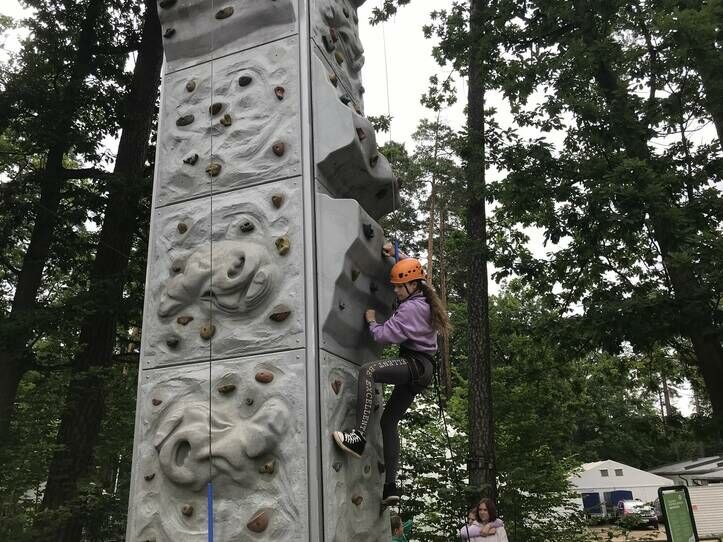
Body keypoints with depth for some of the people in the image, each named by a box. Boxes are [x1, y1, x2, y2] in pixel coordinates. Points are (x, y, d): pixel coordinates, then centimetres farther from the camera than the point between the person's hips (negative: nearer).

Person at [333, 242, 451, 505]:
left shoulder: (410, 308, -12)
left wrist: (371, 320, 1)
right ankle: (390, 487, 8)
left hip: (415, 364, -10)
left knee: (368, 370, -31)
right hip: (421, 370, 10)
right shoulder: (423, 299, 16)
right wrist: (396, 255, 29)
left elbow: (385, 335, -17)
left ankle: (359, 436, -41)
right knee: (389, 420, 9)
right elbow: (413, 270, 36)